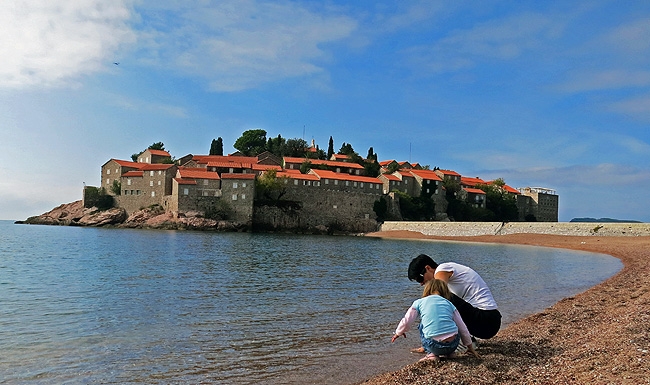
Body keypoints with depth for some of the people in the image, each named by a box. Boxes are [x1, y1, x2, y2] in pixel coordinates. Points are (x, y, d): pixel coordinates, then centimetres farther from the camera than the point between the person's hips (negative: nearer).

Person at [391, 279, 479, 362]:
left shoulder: (419, 302, 13)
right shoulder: (449, 304, 19)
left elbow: (406, 322, 11)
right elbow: (462, 327, 21)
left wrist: (398, 333, 32)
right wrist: (470, 347, 32)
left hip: (435, 346, -3)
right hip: (453, 344, 4)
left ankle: (431, 354, 13)